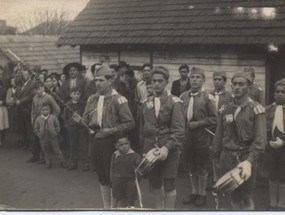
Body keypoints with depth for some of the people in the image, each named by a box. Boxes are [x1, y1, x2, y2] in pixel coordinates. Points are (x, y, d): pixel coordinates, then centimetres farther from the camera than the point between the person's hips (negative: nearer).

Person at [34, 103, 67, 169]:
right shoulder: (38, 119, 0)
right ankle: (48, 163, 23)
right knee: (46, 151, 10)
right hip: (43, 139, 2)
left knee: (57, 150, 2)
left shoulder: (53, 117, -4)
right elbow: (36, 129, 8)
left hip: (53, 137, -2)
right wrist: (39, 134, -1)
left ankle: (62, 162, 9)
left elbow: (58, 127, 2)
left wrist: (55, 132, -7)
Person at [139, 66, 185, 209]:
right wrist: (143, 148, 10)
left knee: (169, 184, 3)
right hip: (150, 149, 4)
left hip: (169, 150, -4)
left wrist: (167, 147, -24)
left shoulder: (175, 103, -6)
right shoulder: (146, 103, 9)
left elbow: (179, 130, -13)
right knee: (154, 184, 12)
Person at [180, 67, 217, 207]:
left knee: (202, 168, 9)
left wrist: (197, 124, -15)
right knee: (191, 167, 15)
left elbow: (213, 119, -7)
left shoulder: (207, 97, -6)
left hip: (201, 137, -4)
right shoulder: (183, 96, 4)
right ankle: (194, 192, 32)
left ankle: (202, 194, 25)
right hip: (186, 136, 4)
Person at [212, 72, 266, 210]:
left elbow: (260, 139, -14)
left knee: (246, 197, 4)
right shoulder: (224, 109, 7)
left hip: (246, 157, -4)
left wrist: (249, 161, -26)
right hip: (227, 157, 4)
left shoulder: (256, 109, -7)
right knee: (233, 195, 12)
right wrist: (216, 157, 12)